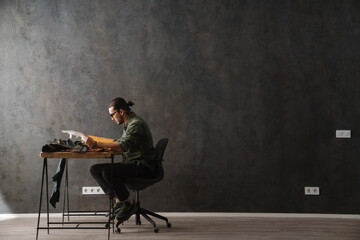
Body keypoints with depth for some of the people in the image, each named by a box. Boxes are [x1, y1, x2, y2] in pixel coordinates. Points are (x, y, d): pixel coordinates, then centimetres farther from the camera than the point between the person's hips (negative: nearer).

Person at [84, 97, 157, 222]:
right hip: (132, 164, 10)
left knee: (108, 172, -30)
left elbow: (122, 146, -29)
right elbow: (121, 149, 14)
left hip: (144, 167, -10)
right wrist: (101, 145, -2)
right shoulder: (128, 124, 15)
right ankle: (118, 201, -5)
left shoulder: (136, 124, -16)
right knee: (95, 169, -2)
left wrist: (96, 144, -30)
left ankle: (129, 203, -12)